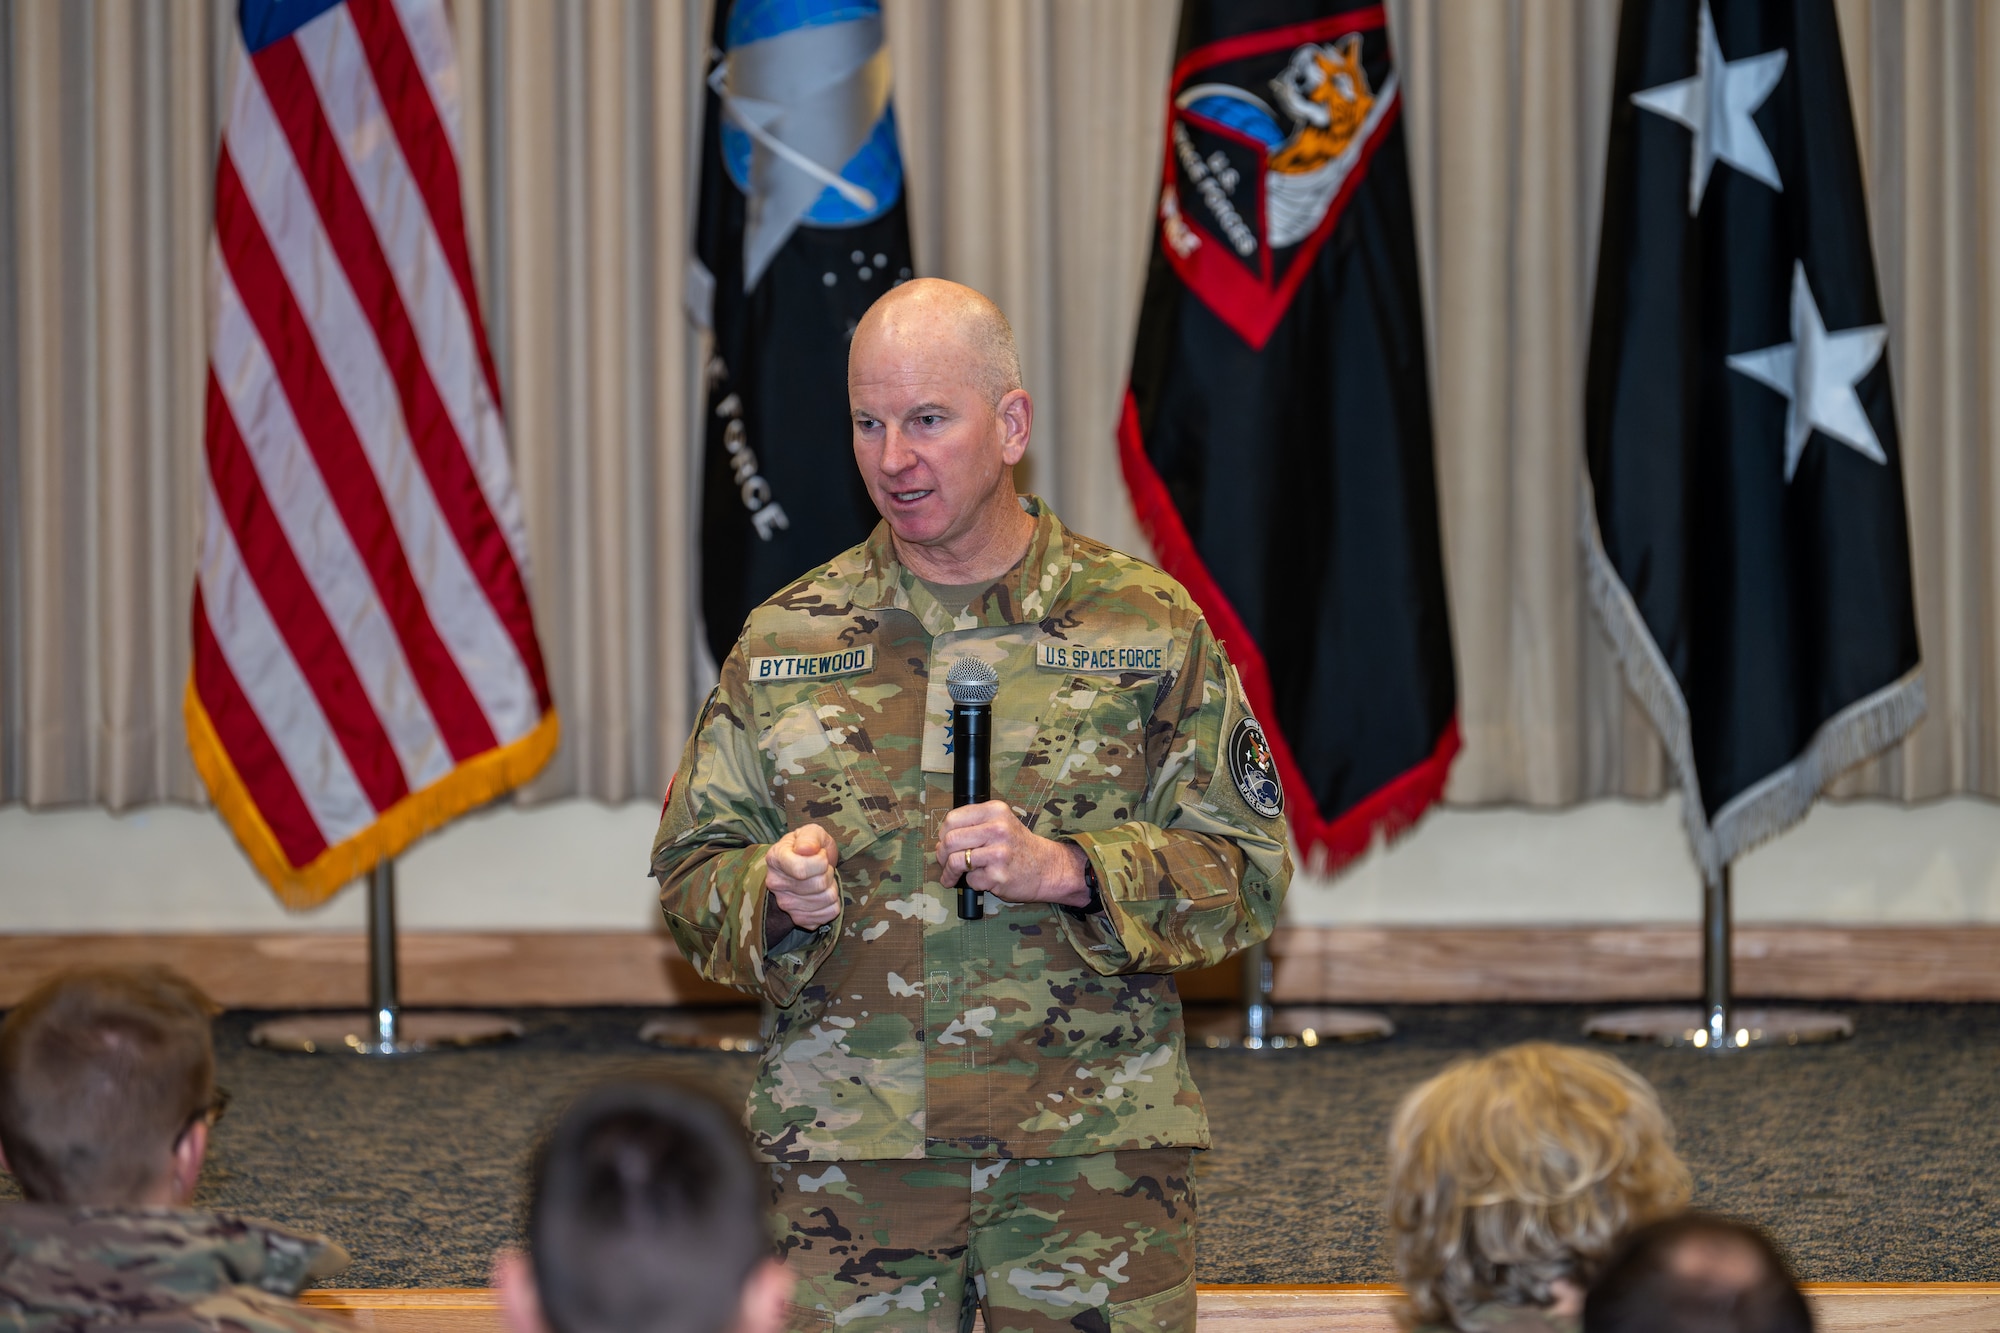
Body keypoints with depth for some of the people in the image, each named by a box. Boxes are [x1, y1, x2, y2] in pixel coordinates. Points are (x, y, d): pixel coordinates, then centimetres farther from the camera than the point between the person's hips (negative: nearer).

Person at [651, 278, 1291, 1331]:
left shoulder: (1150, 625, 4)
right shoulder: (783, 642, 9)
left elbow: (1247, 869, 2)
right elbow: (690, 874, 11)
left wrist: (1067, 872, -14)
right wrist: (773, 892, -11)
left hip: (1095, 1147, -1)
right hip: (851, 1151, 1)